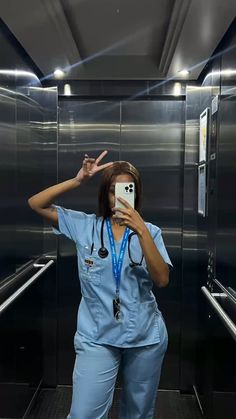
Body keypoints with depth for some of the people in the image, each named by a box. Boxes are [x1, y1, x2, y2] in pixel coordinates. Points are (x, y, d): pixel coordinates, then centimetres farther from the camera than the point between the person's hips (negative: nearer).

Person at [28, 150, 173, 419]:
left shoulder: (149, 231, -3)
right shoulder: (85, 226, -3)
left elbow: (162, 280, -14)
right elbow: (36, 204, -5)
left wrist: (141, 231, -25)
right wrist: (78, 180, -17)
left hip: (145, 336, 2)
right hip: (96, 337, -1)